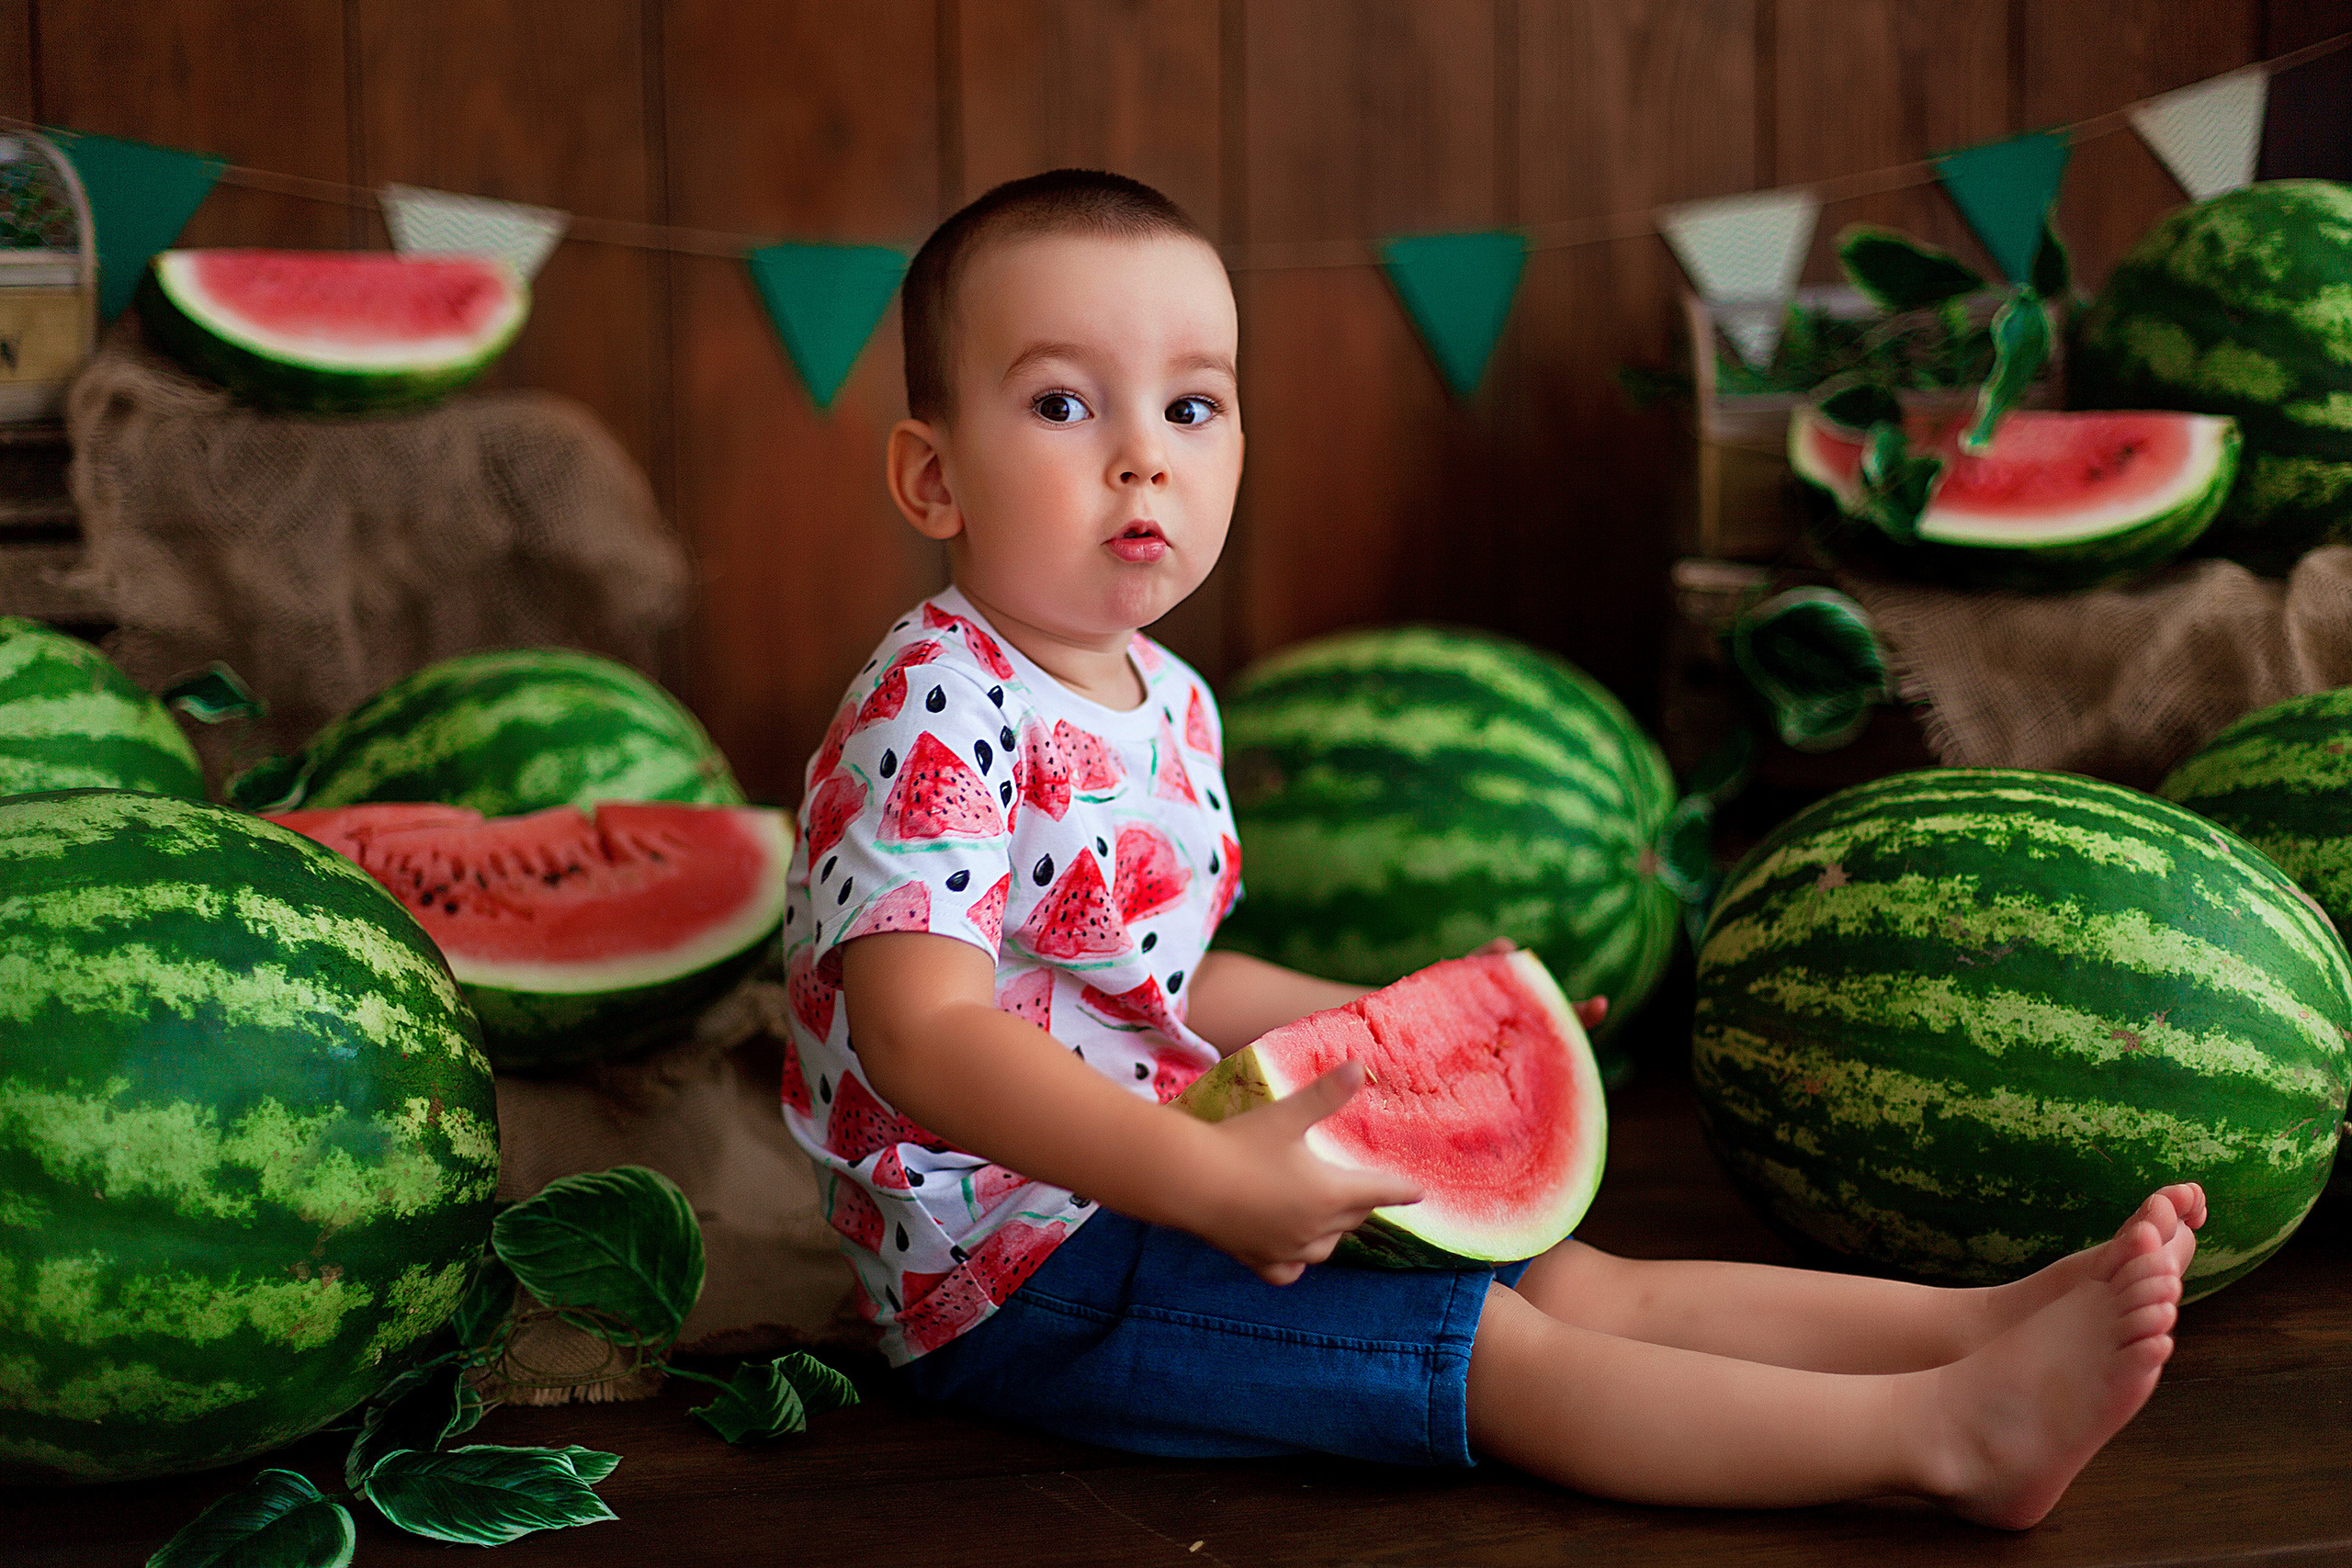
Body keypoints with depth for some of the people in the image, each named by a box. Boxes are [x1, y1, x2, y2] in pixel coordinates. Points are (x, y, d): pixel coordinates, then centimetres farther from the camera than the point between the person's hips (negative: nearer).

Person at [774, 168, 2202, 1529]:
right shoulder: (933, 720, -22)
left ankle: (1991, 1310, -3)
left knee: (1580, 1279, 0)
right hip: (1006, 1277, -9)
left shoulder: (1166, 702, 10)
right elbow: (925, 1037, -33)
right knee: (1499, 1350, -17)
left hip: (1149, 1207, 9)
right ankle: (1945, 1431, -20)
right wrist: (1211, 1178, -39)